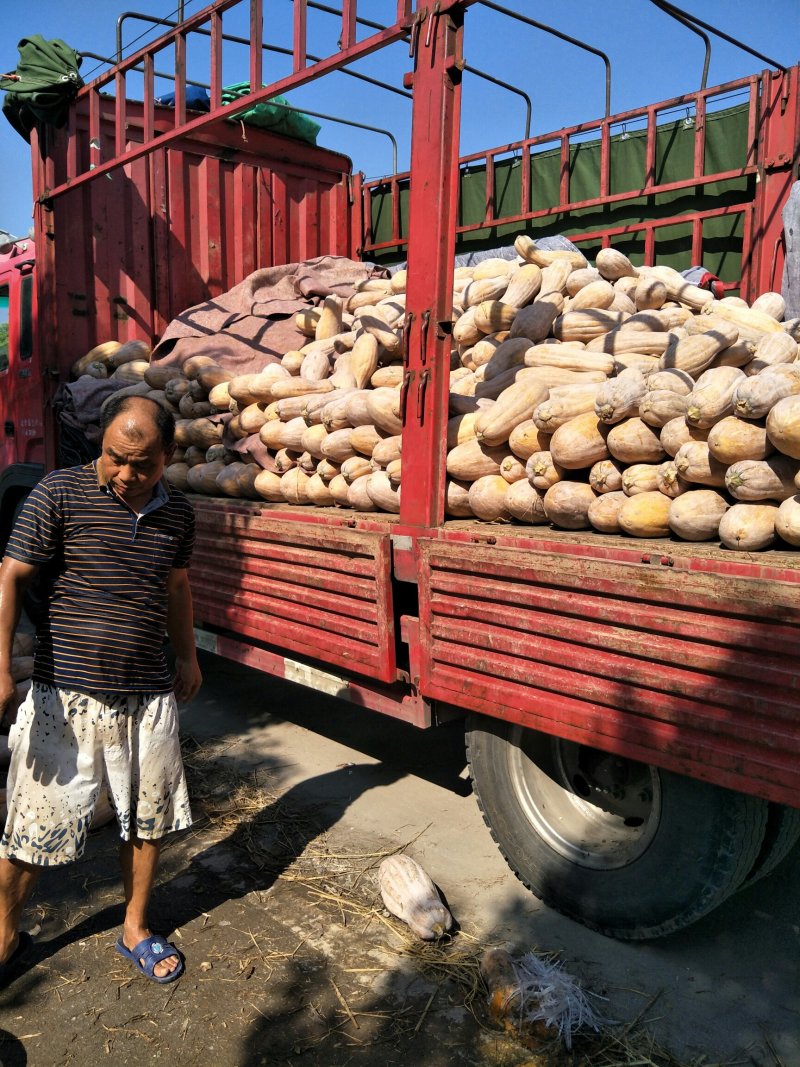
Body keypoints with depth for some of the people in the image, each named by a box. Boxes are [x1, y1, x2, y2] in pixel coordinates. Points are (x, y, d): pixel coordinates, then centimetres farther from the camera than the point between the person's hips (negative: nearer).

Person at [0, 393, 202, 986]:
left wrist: (187, 658, 24)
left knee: (149, 819, 15)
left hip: (149, 697, 4)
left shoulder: (177, 513, 2)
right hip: (65, 697, -3)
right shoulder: (61, 494, -11)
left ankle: (135, 928, 38)